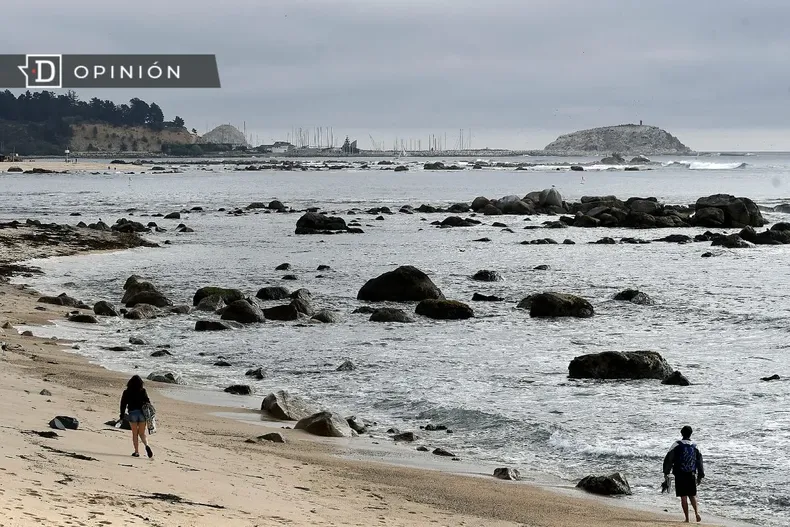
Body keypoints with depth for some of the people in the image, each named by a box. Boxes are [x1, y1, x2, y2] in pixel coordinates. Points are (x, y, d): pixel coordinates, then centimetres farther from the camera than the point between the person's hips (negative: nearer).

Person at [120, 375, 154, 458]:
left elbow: (123, 405, 1)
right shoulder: (143, 391, 2)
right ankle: (147, 445, -18)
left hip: (132, 414, -1)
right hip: (142, 413, 1)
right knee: (142, 433, 9)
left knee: (135, 434, 10)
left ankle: (137, 452, 7)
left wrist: (122, 417, 7)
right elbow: (148, 402, 0)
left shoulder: (127, 392, 1)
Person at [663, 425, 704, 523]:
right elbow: (699, 461, 11)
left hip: (680, 475, -3)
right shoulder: (695, 446, 5)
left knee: (683, 497, 1)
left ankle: (687, 518, -1)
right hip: (691, 475, 3)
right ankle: (696, 512, -4)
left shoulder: (677, 445, -6)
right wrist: (700, 476, 19)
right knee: (692, 495, 17)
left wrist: (666, 472, 6)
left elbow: (669, 459, -4)